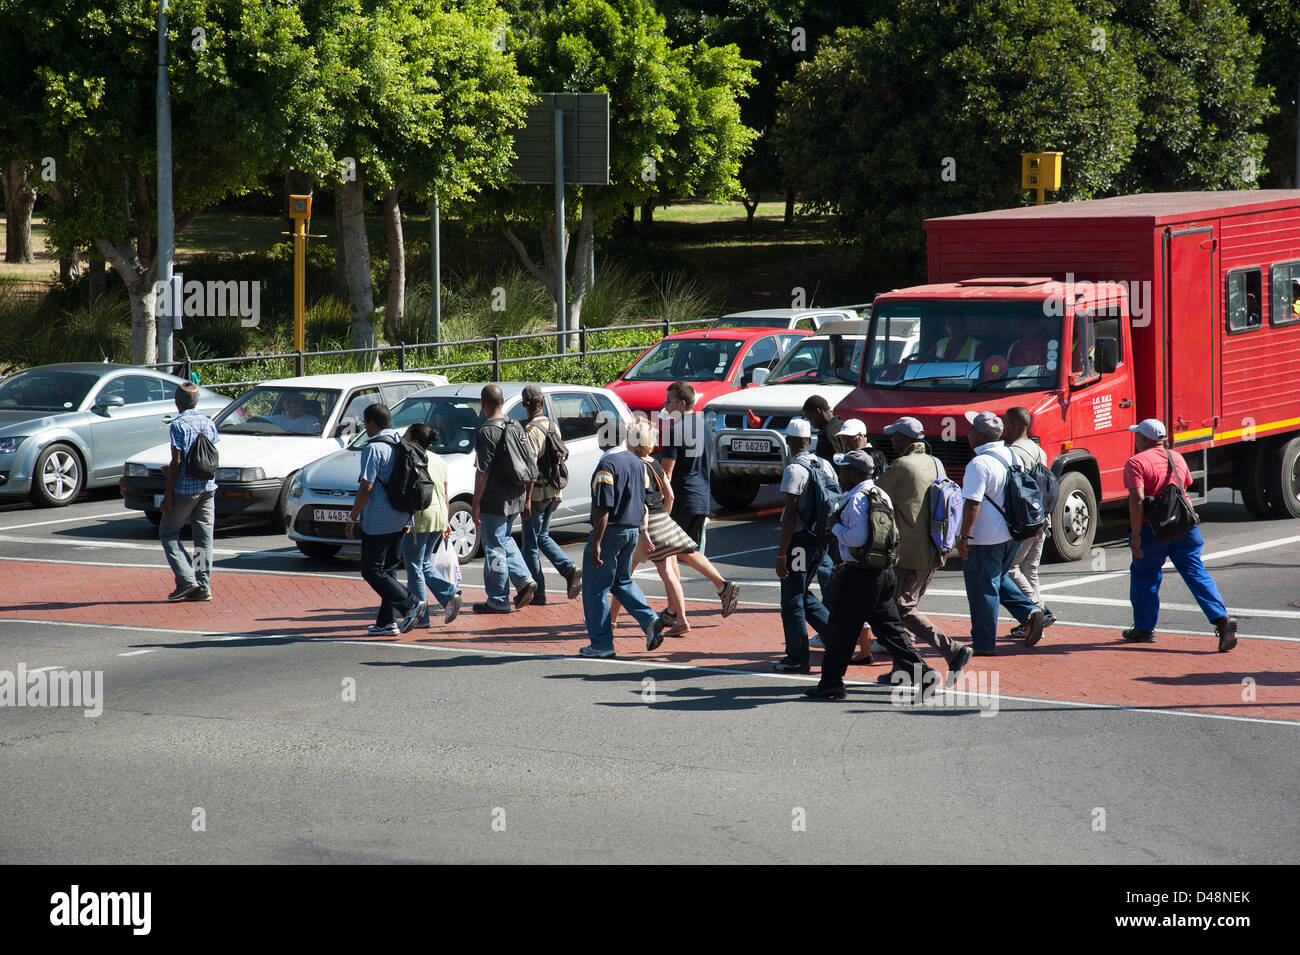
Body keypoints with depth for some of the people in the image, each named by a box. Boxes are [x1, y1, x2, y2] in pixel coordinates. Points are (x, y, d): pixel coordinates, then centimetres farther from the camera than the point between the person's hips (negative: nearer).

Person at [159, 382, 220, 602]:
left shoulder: (179, 425, -11)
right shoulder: (208, 423, 9)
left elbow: (177, 462, -15)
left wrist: (168, 496, -11)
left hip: (185, 489, -6)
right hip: (207, 488, 6)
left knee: (168, 533, 7)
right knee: (204, 538, 8)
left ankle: (186, 580, -5)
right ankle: (203, 586, 4)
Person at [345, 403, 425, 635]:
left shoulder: (374, 449, -14)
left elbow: (366, 487, -19)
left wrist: (352, 518, -12)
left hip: (378, 521, -8)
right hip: (401, 520, 8)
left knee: (372, 570, -2)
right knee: (388, 569, 13)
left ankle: (410, 604, -15)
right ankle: (387, 622, 11)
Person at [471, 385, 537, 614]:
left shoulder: (486, 431, -16)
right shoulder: (516, 427, 7)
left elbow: (483, 471, -19)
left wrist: (476, 504, -14)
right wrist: (527, 498, 22)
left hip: (495, 500, -8)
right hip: (516, 498, 8)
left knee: (494, 548, 1)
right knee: (505, 540, 24)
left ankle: (499, 601, 5)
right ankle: (524, 580, 10)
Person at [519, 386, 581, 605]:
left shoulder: (531, 430, -16)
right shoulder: (553, 427, 9)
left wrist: (527, 499, -21)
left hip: (537, 493, -8)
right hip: (555, 491, 8)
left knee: (531, 544, 2)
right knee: (543, 537, 21)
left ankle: (536, 593, 5)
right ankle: (570, 570, 1)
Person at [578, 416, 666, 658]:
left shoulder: (607, 465, -18)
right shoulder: (637, 463, 8)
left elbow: (603, 508, -21)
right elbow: (644, 503, 14)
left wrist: (596, 543, -19)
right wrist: (645, 535, 21)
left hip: (610, 531, -8)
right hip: (633, 531, 8)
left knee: (595, 588, 3)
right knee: (622, 581, 23)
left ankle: (601, 643, 5)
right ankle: (650, 619, 3)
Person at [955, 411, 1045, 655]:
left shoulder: (979, 465, -20)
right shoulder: (1010, 457, 7)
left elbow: (972, 504, -23)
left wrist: (964, 537, -18)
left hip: (985, 540, -9)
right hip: (1012, 534, 9)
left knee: (982, 590, 2)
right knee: (998, 579, 26)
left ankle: (984, 645, 8)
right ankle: (1029, 612, 7)